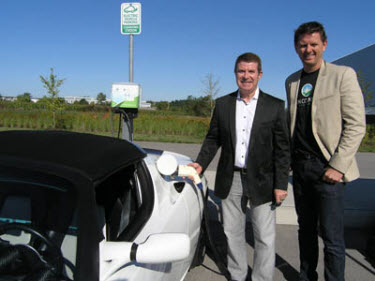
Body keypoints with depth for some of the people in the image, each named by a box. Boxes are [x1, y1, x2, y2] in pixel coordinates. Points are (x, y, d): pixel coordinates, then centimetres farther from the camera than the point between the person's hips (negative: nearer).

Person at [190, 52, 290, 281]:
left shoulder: (275, 106, -3)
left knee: (265, 237, 5)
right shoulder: (222, 104, 5)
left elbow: (282, 149, -4)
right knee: (233, 233, 15)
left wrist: (281, 184, -8)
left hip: (262, 181, -2)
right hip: (231, 180, 3)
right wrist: (200, 163, -4)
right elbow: (213, 139, 9)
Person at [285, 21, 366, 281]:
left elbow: (356, 125, -8)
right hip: (300, 166, 6)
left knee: (332, 235, -2)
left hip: (327, 168, -5)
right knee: (306, 229, 16)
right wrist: (286, 159, 10)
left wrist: (337, 166, -14)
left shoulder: (343, 75, -4)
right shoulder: (292, 81, 13)